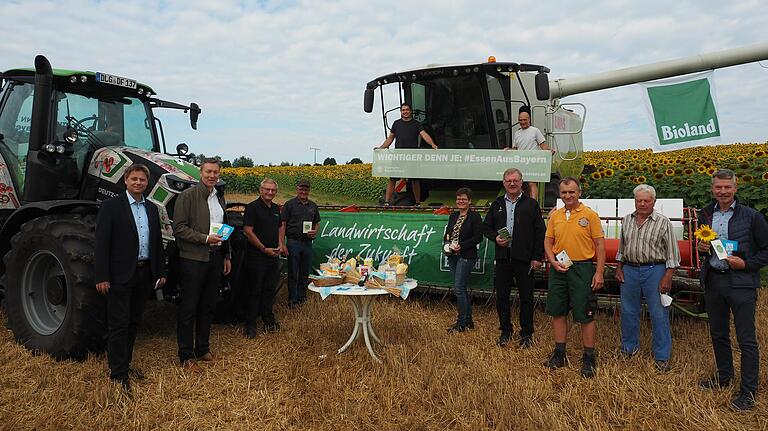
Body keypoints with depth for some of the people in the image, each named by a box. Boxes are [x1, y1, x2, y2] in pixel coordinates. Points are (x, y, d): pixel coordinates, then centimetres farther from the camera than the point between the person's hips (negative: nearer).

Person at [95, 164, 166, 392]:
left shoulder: (151, 208, 11)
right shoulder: (111, 206, -6)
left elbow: (157, 242, 15)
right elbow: (101, 243, -10)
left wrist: (161, 272, 12)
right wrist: (101, 276, -14)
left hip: (144, 274, 6)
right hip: (120, 275, -6)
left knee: (133, 322, 14)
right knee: (119, 324, -2)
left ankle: (125, 364, 27)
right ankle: (118, 373, 6)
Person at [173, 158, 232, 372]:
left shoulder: (219, 198, 14)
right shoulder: (187, 196, -8)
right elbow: (179, 228, -13)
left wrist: (227, 256, 18)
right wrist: (205, 239, -20)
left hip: (215, 257, 7)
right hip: (194, 258, -7)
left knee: (208, 306, 14)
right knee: (189, 308, 1)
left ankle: (203, 349, 27)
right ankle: (186, 357, 10)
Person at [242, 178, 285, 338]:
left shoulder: (276, 208, 12)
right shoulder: (253, 207, -11)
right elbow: (248, 231, -16)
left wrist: (280, 244, 6)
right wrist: (264, 249, -16)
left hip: (274, 256, 7)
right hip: (257, 257, -7)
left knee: (270, 289, 14)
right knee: (256, 290, 1)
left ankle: (268, 319, 27)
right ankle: (250, 324, 10)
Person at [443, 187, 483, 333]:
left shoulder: (475, 217, -7)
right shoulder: (453, 216, 14)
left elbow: (478, 237, -13)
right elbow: (447, 233, 19)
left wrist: (461, 246, -19)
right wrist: (446, 244, -1)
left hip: (466, 256, -7)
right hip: (452, 256, 7)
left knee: (458, 288, -10)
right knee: (461, 289, 11)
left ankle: (461, 323, -1)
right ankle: (468, 321, 21)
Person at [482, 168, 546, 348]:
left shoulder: (531, 204, 2)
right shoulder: (496, 205, 11)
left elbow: (540, 232, -1)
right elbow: (486, 227, 16)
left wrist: (538, 257, -7)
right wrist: (495, 238, -6)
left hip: (525, 259, -3)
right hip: (503, 257, 3)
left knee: (526, 297, 5)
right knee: (502, 296, 8)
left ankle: (526, 333, 18)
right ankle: (505, 331, 23)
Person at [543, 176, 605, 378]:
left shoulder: (590, 214, -5)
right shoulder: (555, 215, 8)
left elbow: (600, 245, -5)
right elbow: (548, 241, 12)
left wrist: (599, 272, -11)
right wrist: (553, 262, -5)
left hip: (582, 268, -4)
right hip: (558, 269, 5)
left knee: (586, 315, 0)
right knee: (558, 312, 11)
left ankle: (589, 358, 13)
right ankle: (559, 354, 24)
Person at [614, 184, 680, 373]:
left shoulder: (663, 222, -5)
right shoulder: (627, 220, 8)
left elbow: (672, 252, -5)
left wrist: (667, 277, -11)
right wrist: (619, 268, 10)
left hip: (654, 270, -4)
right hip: (629, 270, 4)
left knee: (659, 315, 1)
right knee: (628, 312, 12)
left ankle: (662, 357, 12)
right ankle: (629, 348, 28)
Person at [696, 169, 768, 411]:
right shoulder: (705, 214, 9)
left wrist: (747, 264, -16)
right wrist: (700, 248, 1)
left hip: (741, 282, -5)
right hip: (712, 281, 5)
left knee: (746, 339, -1)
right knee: (718, 334, 17)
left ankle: (748, 392, 9)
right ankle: (724, 376, 35)